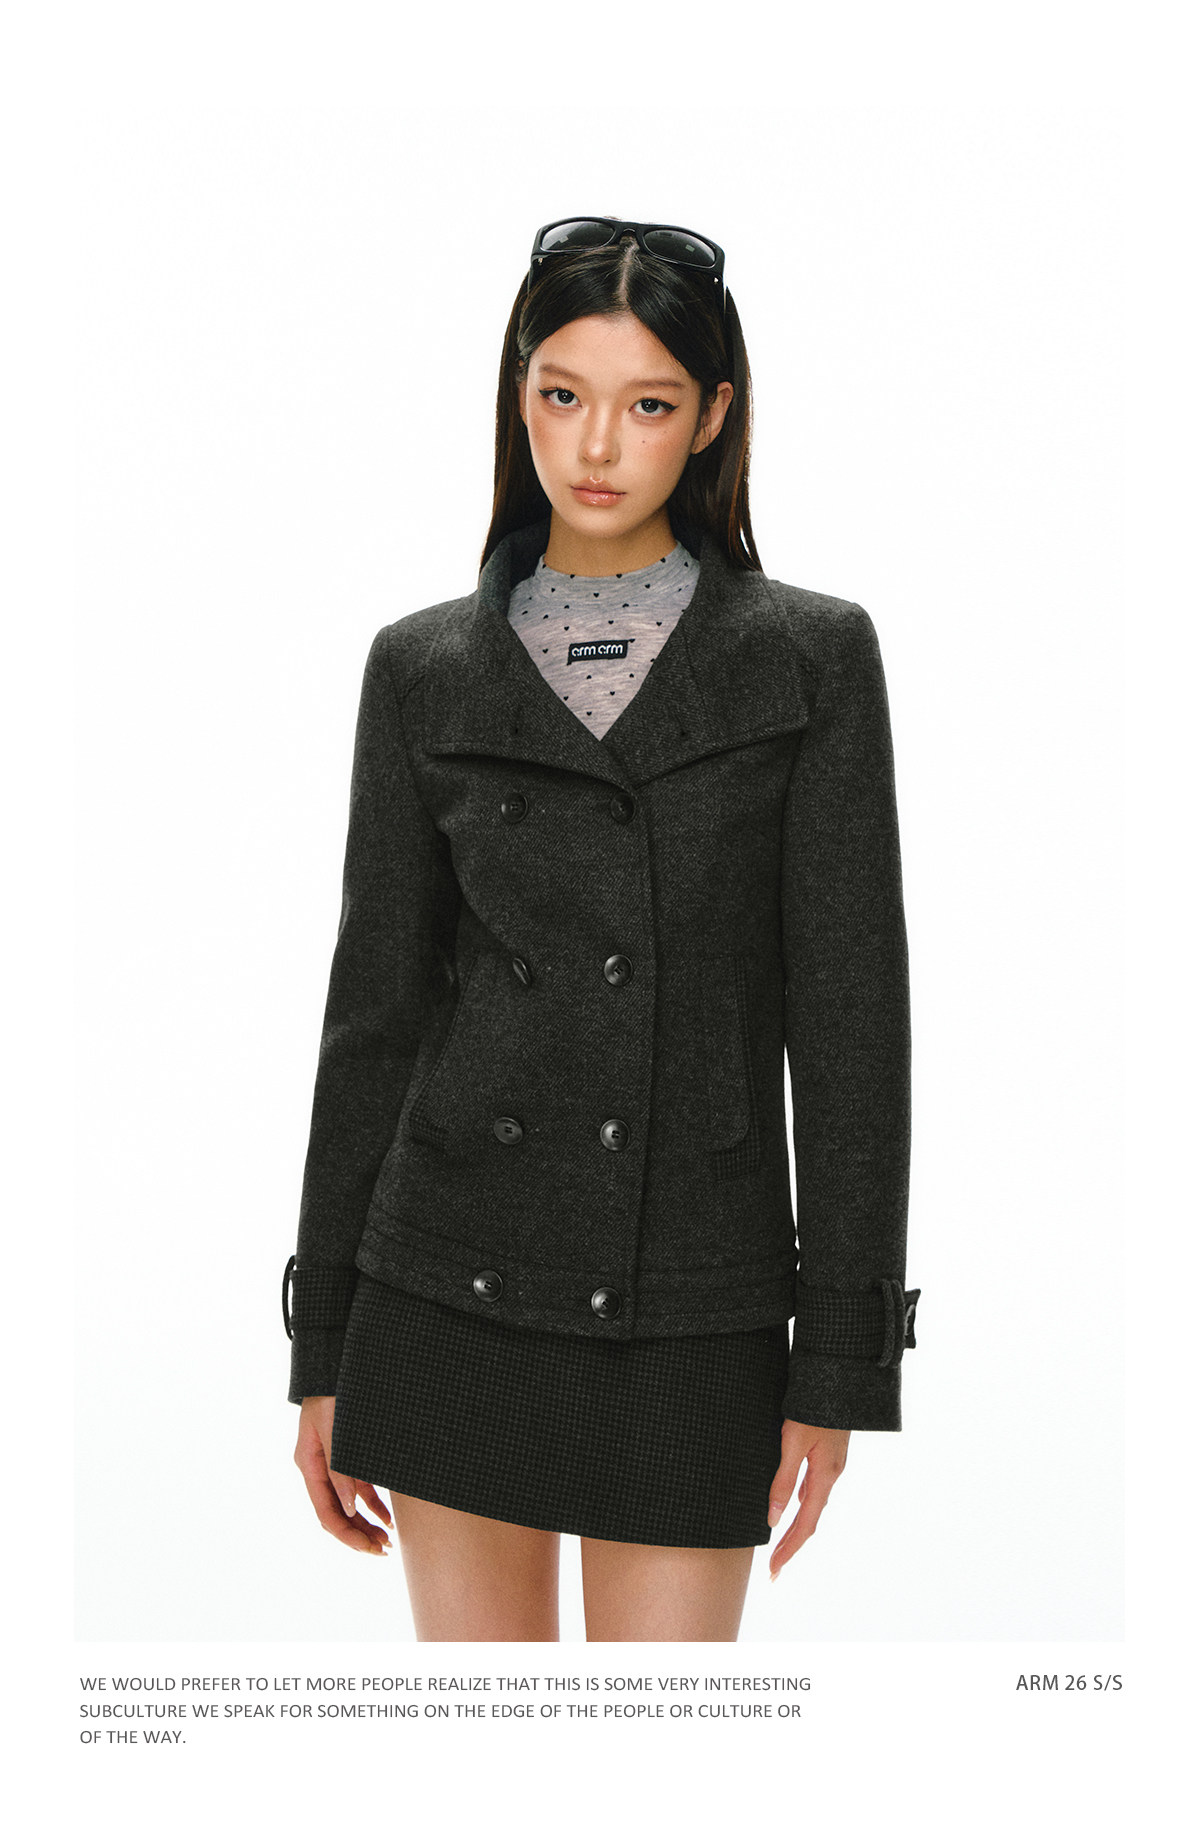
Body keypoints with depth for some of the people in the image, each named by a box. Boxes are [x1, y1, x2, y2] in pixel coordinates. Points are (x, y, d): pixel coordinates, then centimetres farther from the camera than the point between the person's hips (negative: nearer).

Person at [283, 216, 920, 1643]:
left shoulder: (810, 655, -2)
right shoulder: (425, 669, 3)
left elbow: (850, 1015, -3)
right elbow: (377, 1004, 6)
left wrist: (844, 1358, -6)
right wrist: (324, 1350, 6)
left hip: (692, 1311, -1)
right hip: (457, 1291, 2)